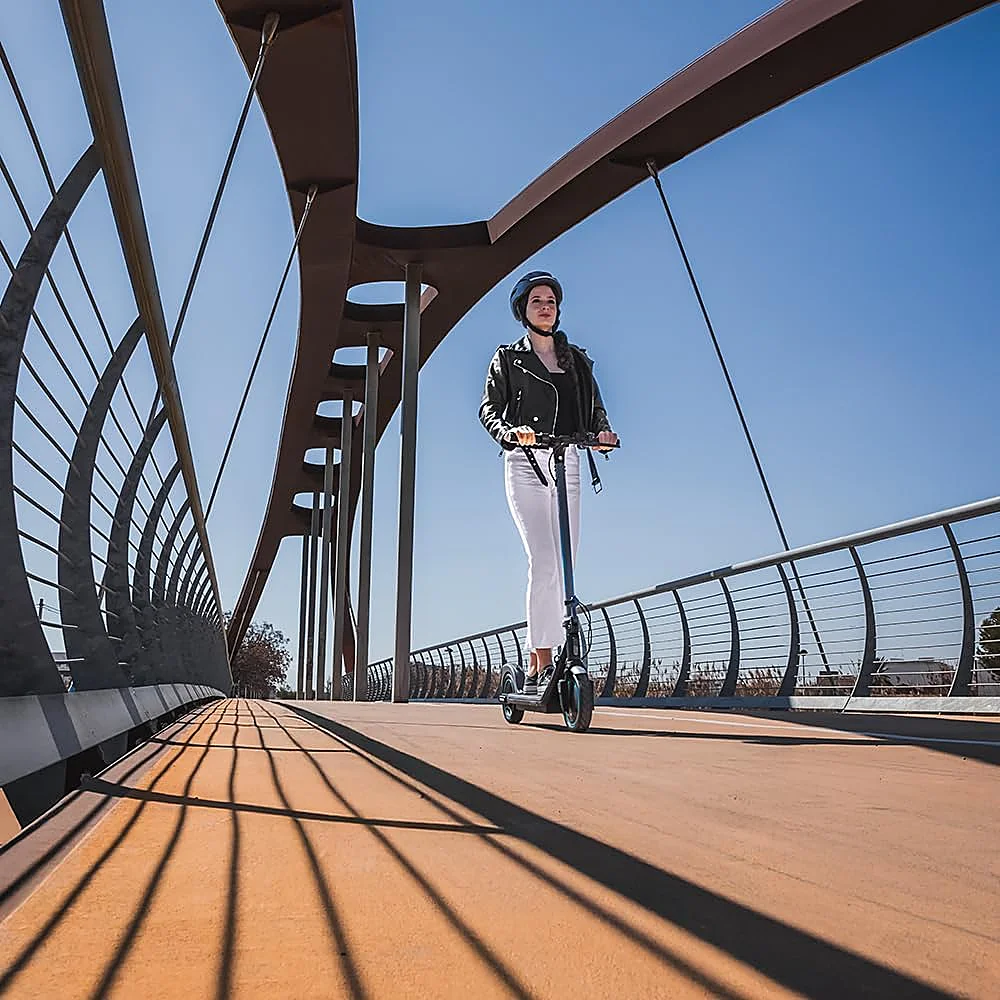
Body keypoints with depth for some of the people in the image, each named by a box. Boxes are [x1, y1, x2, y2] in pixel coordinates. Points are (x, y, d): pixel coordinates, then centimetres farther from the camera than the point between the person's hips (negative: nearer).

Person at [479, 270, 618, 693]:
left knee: (565, 565, -2)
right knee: (544, 560, -17)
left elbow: (595, 405, 16)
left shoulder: (576, 358, 22)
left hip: (567, 463, 4)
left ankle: (536, 664, 6)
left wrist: (602, 430, -7)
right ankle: (542, 662, -12)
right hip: (525, 464, -4)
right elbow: (489, 408, 2)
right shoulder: (508, 358, 12)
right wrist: (508, 432, -20)